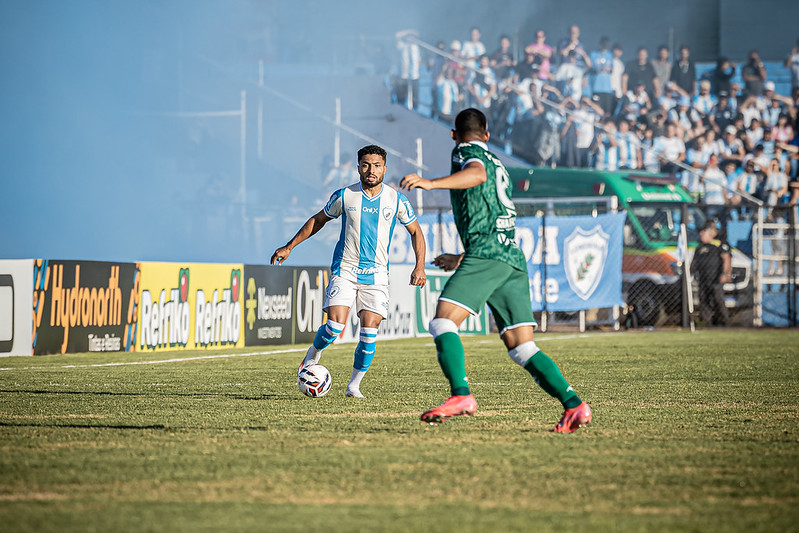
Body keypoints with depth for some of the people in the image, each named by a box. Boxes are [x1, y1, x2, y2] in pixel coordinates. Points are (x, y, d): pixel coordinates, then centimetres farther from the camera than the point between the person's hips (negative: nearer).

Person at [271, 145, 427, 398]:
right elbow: (318, 220, 13)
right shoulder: (344, 196, -1)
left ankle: (354, 385, 5)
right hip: (344, 270, -1)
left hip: (376, 273, 1)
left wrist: (420, 266, -2)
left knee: (369, 328, -10)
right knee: (335, 326, -15)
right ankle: (313, 355, 16)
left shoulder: (397, 200, -1)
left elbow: (415, 232, 11)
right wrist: (289, 247, 12)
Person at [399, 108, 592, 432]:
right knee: (522, 348, 3)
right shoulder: (499, 166, 33)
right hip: (514, 260, 8)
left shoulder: (464, 152, 8)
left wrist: (431, 183, -31)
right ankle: (573, 404, -11)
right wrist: (461, 259, 49)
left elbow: (477, 174, -19)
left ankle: (461, 395, -34)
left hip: (485, 254, -8)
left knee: (443, 322, -15)